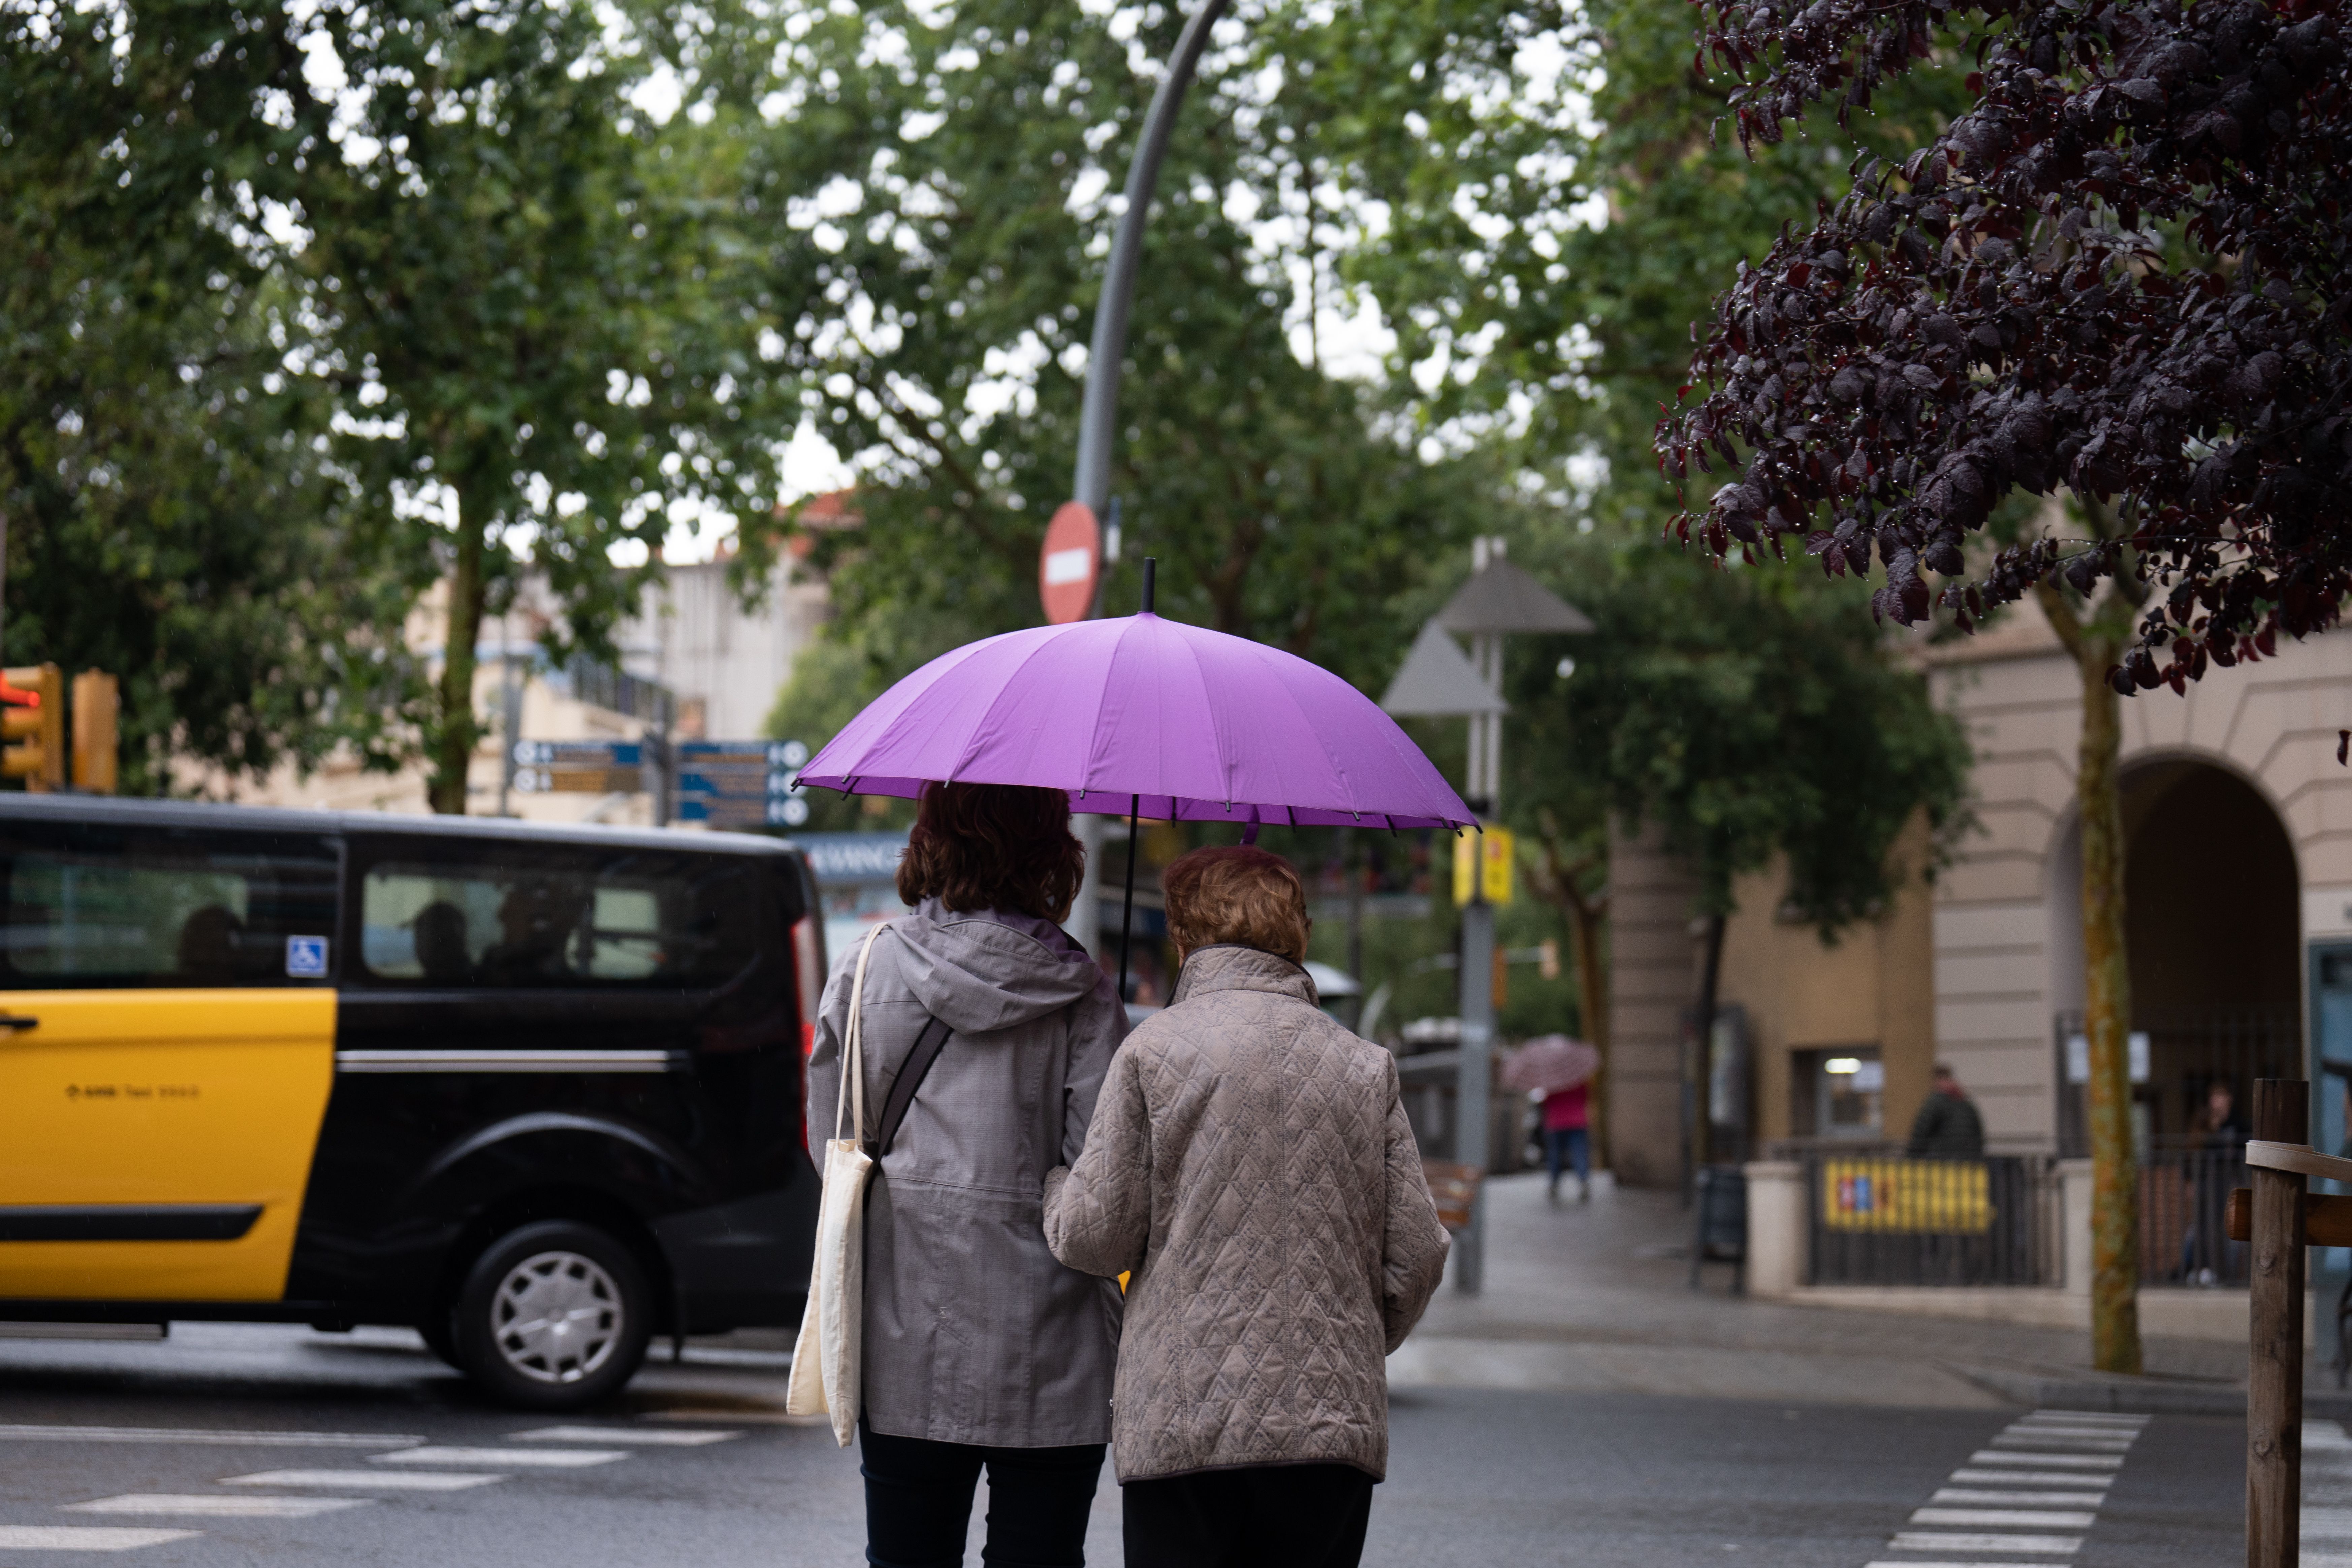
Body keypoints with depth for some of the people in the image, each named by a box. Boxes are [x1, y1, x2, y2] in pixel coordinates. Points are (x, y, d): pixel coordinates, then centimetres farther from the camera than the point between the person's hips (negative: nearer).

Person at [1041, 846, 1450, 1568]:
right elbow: (1417, 1253, 6)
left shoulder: (1154, 1049, -2)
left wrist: (1052, 1184, 21)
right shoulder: (1366, 1066, 7)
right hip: (1333, 1427, 3)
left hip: (1182, 1425, -3)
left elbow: (1094, 1238, -2)